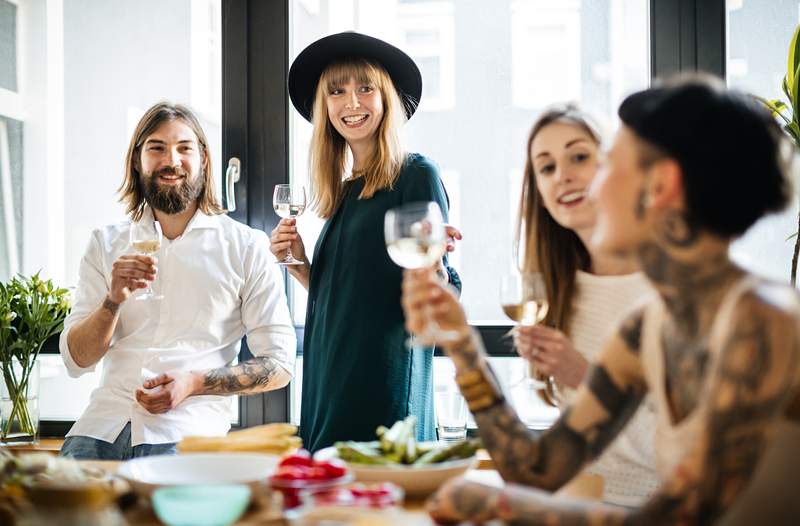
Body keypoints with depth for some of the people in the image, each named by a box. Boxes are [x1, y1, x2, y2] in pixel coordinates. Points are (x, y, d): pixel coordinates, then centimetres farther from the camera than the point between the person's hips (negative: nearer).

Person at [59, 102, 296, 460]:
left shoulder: (246, 246, 5)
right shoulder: (107, 244, 14)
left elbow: (279, 365, 3)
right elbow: (76, 361, 9)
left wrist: (194, 383, -12)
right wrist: (113, 300, -10)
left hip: (187, 434, -2)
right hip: (102, 426, 3)